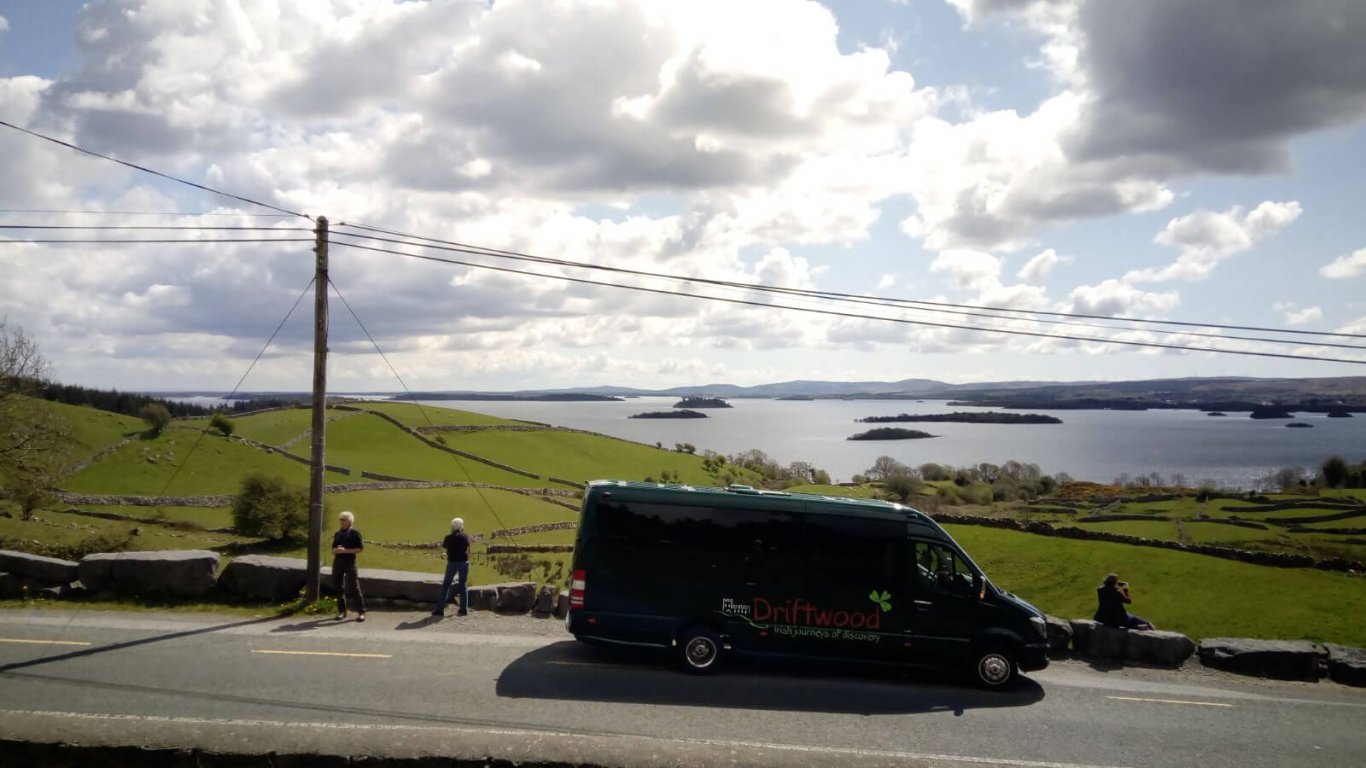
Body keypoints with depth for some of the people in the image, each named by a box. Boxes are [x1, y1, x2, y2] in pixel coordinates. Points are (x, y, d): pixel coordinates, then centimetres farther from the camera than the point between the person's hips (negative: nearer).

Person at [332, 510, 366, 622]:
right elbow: (333, 549, 17)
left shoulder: (354, 533, -4)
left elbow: (360, 549, -8)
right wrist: (335, 550, -7)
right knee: (338, 586, 8)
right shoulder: (337, 534, 13)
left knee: (353, 587, -7)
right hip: (337, 561, 6)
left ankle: (361, 612, -2)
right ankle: (342, 610, 19)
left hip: (350, 562, -6)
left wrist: (345, 550, -17)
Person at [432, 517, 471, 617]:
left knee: (445, 585, 8)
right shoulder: (465, 536, -5)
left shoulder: (449, 537, -11)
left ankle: (440, 609, 7)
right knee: (463, 585, 9)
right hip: (464, 562, 1)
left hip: (452, 563, -1)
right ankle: (464, 609, 6)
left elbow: (443, 545, 7)